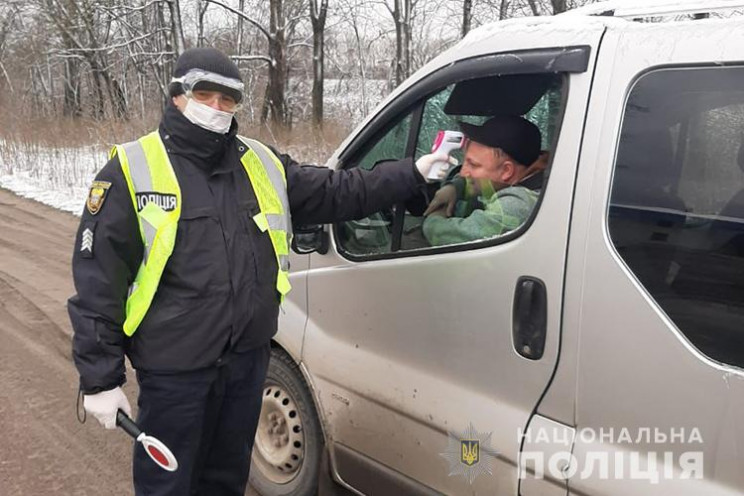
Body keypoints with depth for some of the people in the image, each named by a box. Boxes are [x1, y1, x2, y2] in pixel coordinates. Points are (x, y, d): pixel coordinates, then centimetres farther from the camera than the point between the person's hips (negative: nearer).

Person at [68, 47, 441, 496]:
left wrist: (415, 172, 9)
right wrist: (100, 378, -11)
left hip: (249, 359, 5)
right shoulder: (133, 171, -8)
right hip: (173, 369, -4)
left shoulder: (263, 165, 5)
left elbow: (338, 192, 14)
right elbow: (97, 278, -9)